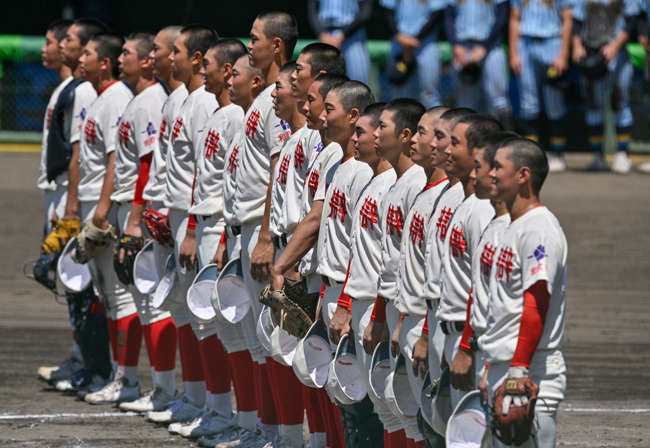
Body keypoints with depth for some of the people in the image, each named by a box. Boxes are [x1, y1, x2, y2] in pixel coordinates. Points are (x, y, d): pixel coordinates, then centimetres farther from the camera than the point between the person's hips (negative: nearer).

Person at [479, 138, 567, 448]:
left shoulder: (539, 230, -14)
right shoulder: (514, 228, 18)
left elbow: (535, 307, -22)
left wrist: (519, 371, -26)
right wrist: (491, 373, 23)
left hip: (530, 375, -10)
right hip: (502, 373, 10)